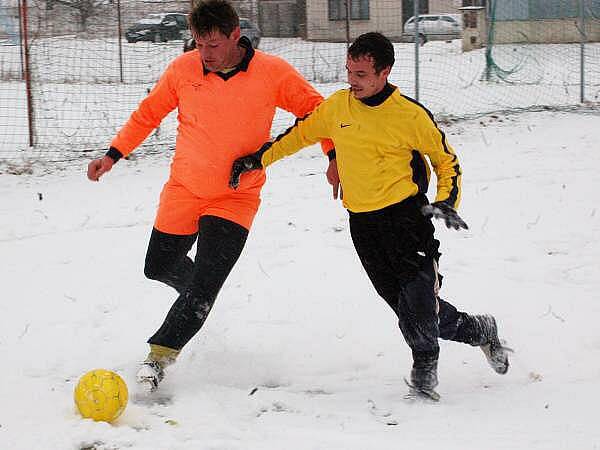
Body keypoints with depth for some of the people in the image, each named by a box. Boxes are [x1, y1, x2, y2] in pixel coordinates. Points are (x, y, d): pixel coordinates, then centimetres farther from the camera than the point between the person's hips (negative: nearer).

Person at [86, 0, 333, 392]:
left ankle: (161, 353, -3)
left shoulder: (273, 73, -13)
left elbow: (316, 109, -1)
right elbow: (149, 113, 6)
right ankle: (195, 292, 45)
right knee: (159, 266, 14)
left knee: (204, 286, -14)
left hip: (236, 196, -3)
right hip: (184, 188, 3)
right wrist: (114, 154, 1)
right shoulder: (183, 69, -8)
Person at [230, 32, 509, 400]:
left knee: (418, 290, -18)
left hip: (406, 213, -4)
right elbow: (301, 134, 20)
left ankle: (425, 364, 2)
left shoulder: (411, 115, -8)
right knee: (401, 300, 2)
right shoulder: (337, 106, 3)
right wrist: (258, 159, 15)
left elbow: (447, 160, 4)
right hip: (362, 221, 4)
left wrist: (447, 201, -10)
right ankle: (477, 331, 21)